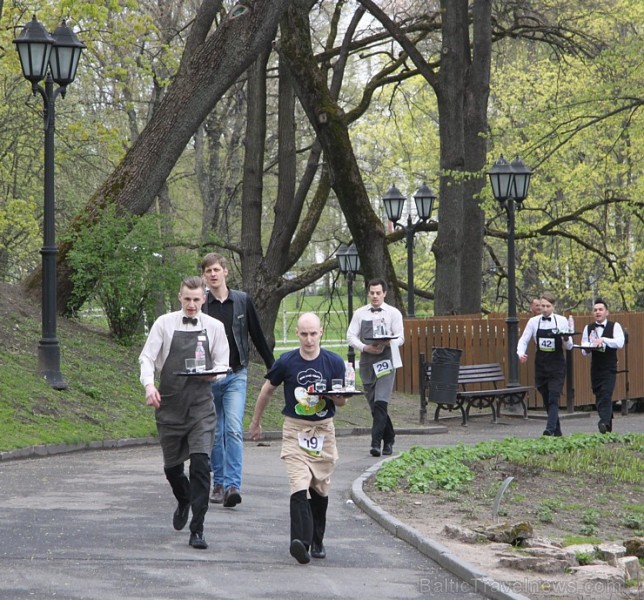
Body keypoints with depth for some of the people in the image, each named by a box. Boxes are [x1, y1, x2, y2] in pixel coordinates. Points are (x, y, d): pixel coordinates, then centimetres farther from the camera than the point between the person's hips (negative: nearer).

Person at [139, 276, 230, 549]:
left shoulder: (214, 327, 5)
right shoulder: (164, 324, 1)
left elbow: (222, 364, 9)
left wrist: (211, 373, -14)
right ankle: (184, 502, 45)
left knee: (201, 463, -14)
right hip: (169, 403, 1)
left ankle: (197, 530, -10)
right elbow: (147, 357, -2)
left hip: (201, 405, -1)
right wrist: (149, 384, -21)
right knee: (172, 465, 12)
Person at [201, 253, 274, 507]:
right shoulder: (200, 306, 0)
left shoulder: (242, 301, 4)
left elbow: (257, 336, 11)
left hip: (236, 375, -1)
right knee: (215, 434, 8)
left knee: (234, 430, -14)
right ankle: (218, 484, 19)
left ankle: (233, 485, -19)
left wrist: (273, 367, 14)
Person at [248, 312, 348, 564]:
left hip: (324, 430, 2)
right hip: (295, 430, -2)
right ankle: (301, 542, -30)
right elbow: (267, 391, 11)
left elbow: (343, 400, 7)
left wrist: (332, 395, -17)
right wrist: (255, 422, 20)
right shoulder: (286, 362, -5)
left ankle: (317, 541, 28)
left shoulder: (334, 362, -2)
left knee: (320, 490, 11)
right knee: (299, 488, -19)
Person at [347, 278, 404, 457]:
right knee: (373, 404, 7)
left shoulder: (393, 313, 6)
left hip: (386, 361, -3)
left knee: (381, 402, -17)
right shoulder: (360, 314, 11)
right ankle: (389, 439, 23)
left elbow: (400, 338, 2)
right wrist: (365, 348, -11)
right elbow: (351, 336, 6)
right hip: (367, 361, 3)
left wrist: (386, 343, -19)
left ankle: (376, 442, -19)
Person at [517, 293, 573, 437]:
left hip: (557, 366, -3)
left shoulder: (562, 321, -1)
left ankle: (550, 429, -24)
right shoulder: (533, 322, 3)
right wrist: (521, 353, -16)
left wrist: (566, 340, -20)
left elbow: (569, 346, 3)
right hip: (540, 366, 3)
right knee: (546, 400, 8)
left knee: (553, 398, -15)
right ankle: (557, 431, 20)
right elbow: (523, 340, 4)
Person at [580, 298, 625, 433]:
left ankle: (604, 422, -27)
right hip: (595, 368, 4)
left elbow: (620, 343, -18)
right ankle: (608, 425, 20)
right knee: (599, 397, 8)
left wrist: (603, 339, -28)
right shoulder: (588, 328, 8)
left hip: (609, 368, -4)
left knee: (606, 396, -17)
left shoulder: (614, 326, -2)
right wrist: (588, 347, -16)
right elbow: (584, 351, 7)